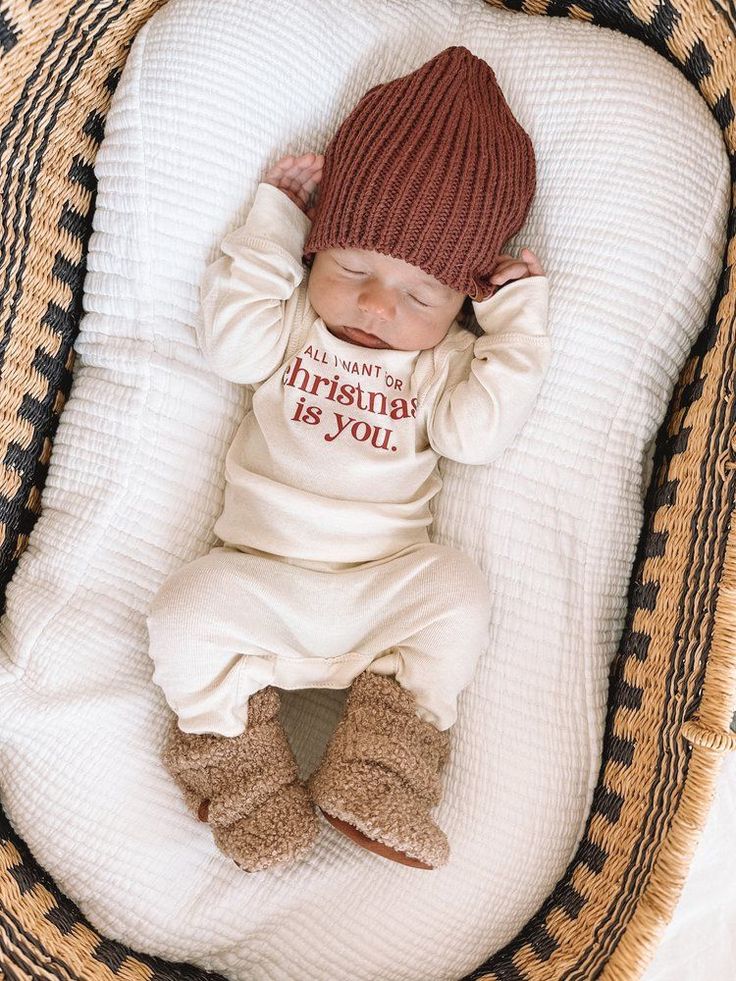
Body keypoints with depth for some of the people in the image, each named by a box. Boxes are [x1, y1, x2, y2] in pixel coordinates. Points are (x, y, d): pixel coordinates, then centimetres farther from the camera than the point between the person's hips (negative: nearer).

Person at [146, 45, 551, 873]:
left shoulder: (444, 360, 7)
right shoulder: (292, 322, 8)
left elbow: (478, 431, -8)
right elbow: (231, 343, -9)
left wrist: (518, 320, -5)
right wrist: (271, 224, -4)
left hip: (386, 581, 1)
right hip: (260, 577, 0)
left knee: (457, 592, -24)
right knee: (187, 613, -23)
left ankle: (378, 777, -17)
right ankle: (240, 772, -6)